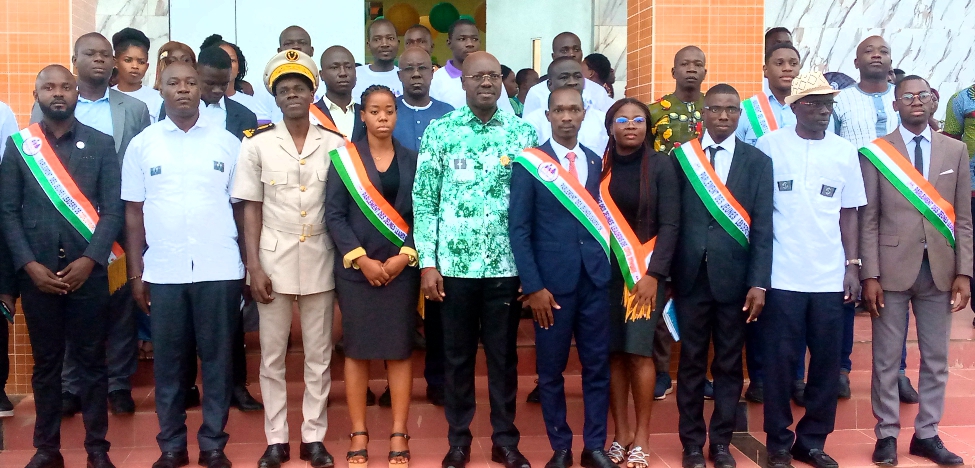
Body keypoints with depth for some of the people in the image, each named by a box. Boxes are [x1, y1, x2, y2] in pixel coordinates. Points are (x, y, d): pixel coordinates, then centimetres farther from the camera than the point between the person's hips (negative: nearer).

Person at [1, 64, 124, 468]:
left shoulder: (101, 143, 3)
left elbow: (113, 209, -1)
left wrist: (90, 260, -11)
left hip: (88, 271, -1)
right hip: (37, 273, 1)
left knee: (91, 361, 5)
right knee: (45, 362, 10)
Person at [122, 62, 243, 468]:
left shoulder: (227, 142, 4)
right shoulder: (142, 144, 6)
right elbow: (133, 211, 7)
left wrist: (250, 264, 1)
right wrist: (136, 272, 4)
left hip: (219, 269, -1)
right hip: (163, 271, 1)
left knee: (217, 358, 5)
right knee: (168, 360, 8)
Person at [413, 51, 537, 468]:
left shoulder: (522, 132, 4)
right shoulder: (439, 131, 1)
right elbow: (423, 199, 1)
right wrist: (427, 262, -5)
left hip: (506, 264, 1)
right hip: (454, 263, 0)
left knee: (503, 355, 10)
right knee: (457, 355, 10)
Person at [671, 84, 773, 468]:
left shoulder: (757, 161, 4)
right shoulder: (681, 156, 3)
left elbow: (763, 227, -1)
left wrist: (759, 283, -7)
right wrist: (663, 273, -3)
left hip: (734, 277, 0)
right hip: (691, 276, 0)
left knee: (729, 365, 10)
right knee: (691, 363, 9)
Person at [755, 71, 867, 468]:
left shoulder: (845, 151, 7)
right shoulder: (769, 145, -1)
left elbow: (848, 213, 11)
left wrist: (852, 265, 5)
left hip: (830, 277, 3)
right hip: (782, 275, -3)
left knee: (827, 361, 7)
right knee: (780, 361, 4)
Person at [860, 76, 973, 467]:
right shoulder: (875, 153, -1)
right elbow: (868, 220, -4)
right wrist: (869, 275, -9)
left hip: (940, 270, 3)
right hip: (892, 269, -2)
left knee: (936, 358, 10)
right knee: (886, 358, 5)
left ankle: (926, 434, 23)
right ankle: (887, 434, 18)